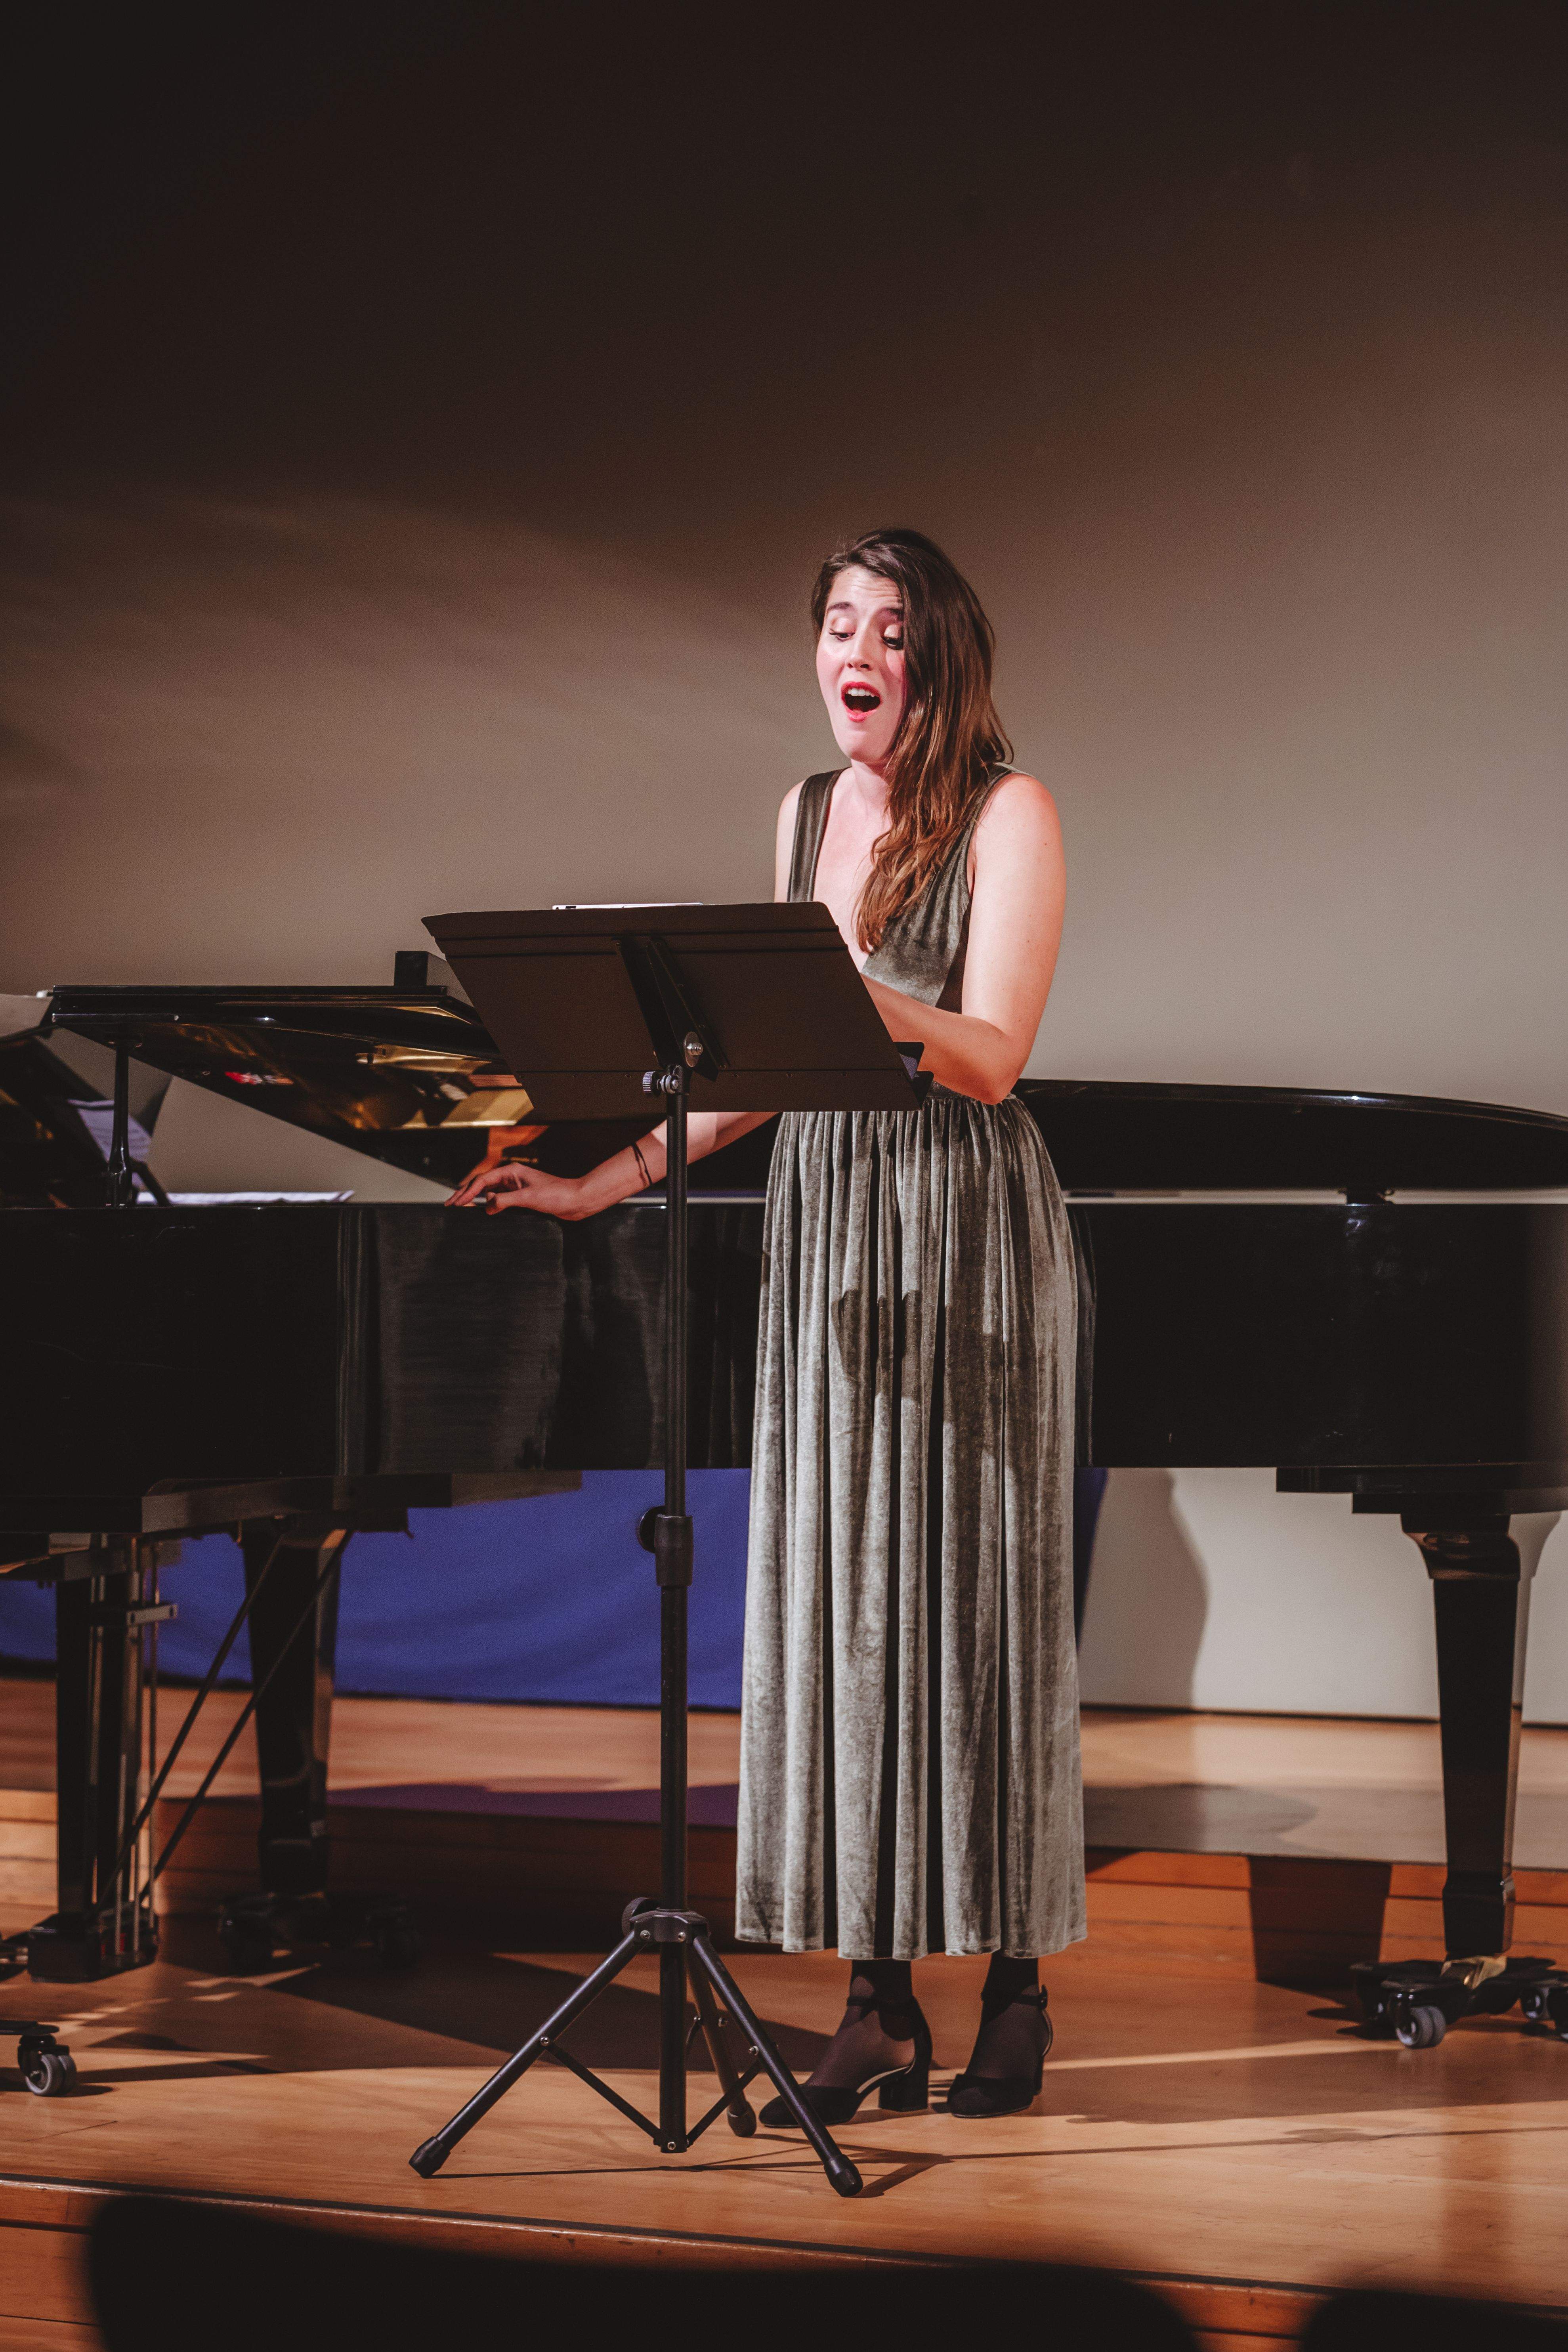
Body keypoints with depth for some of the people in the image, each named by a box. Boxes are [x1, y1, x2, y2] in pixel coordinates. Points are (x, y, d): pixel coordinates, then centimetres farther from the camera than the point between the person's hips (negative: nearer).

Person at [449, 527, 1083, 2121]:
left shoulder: (1006, 814, -3)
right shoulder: (806, 812, 15)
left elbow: (988, 1053, -14)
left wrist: (831, 979, -28)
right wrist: (599, 1183, 14)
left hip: (960, 1229, -5)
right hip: (821, 1216, 6)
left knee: (969, 1594, -2)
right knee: (837, 1598, 1)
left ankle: (1014, 1990, 9)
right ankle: (880, 2011, 6)